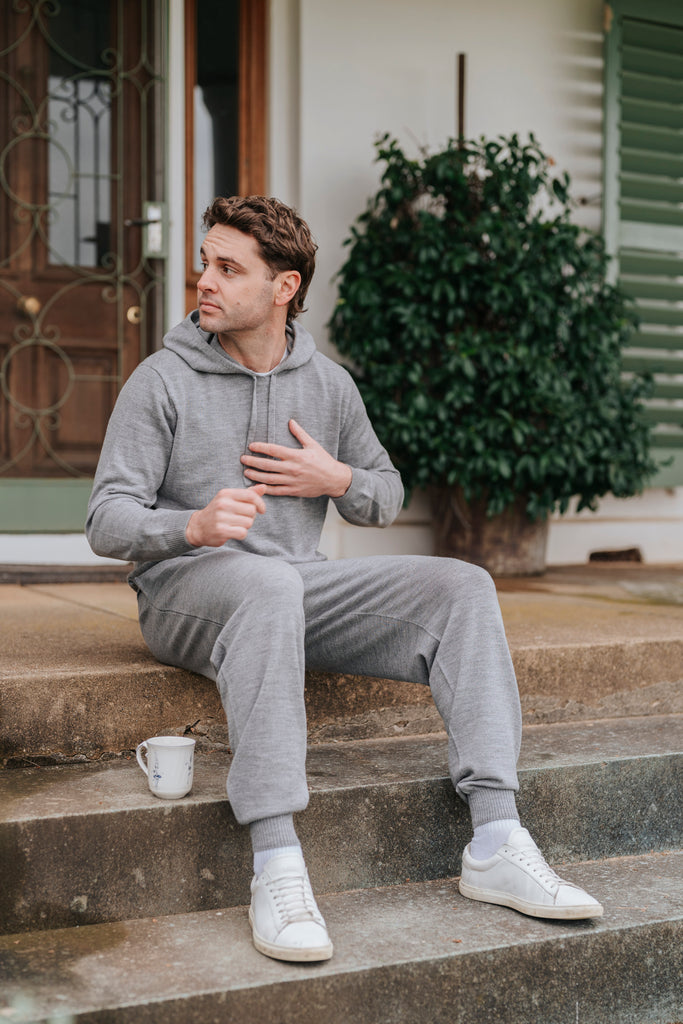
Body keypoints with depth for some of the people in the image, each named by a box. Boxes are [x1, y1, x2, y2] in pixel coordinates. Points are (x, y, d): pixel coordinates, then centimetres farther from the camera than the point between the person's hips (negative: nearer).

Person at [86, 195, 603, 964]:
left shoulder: (328, 384, 11)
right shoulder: (162, 381, -2)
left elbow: (387, 498, 20)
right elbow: (107, 522, -8)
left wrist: (337, 480, -4)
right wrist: (194, 525, -29)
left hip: (300, 587, 5)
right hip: (186, 588, -4)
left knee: (461, 587, -16)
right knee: (265, 584, -40)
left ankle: (495, 847, -23)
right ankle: (276, 869, -43)